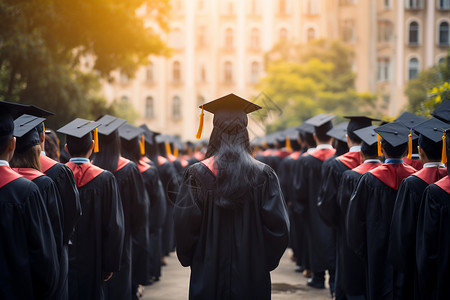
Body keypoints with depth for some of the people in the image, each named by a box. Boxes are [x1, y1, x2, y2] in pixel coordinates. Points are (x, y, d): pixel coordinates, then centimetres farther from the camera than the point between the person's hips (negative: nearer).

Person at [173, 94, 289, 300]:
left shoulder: (197, 174, -8)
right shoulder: (264, 175, -6)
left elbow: (184, 225, -8)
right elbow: (279, 226, -6)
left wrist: (188, 259, 9)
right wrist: (266, 261, 9)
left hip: (208, 275, 0)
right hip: (252, 280, 1)